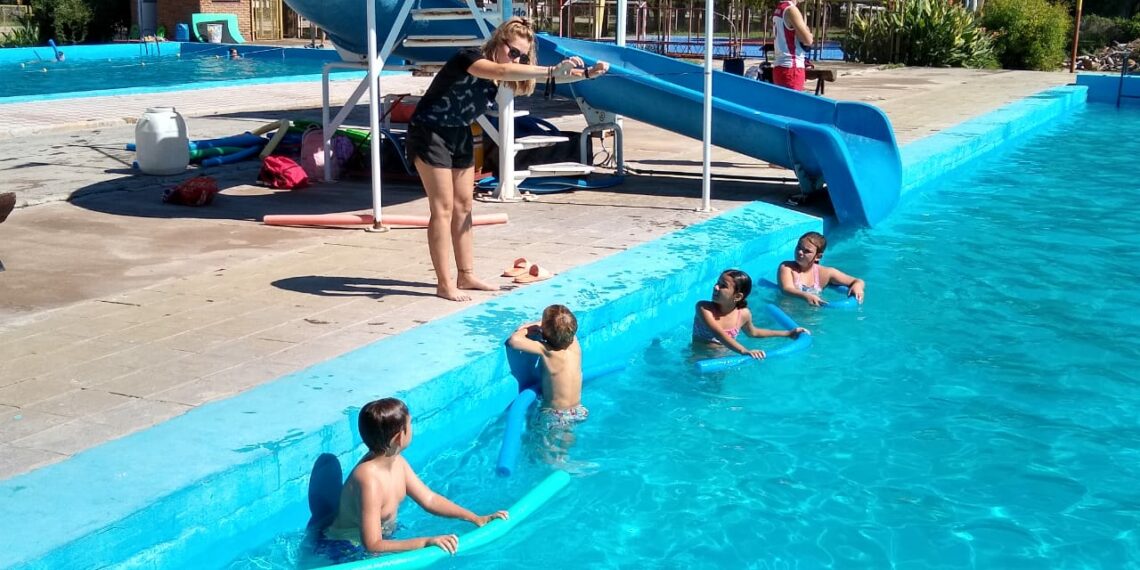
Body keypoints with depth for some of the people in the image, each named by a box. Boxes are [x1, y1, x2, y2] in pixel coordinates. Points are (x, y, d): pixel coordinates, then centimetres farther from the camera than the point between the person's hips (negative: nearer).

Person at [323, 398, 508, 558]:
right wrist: (426, 542, -40)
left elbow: (429, 499, 3)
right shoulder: (369, 479, -32)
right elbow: (373, 545, -33)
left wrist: (477, 519, -4)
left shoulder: (396, 461, -5)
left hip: (382, 537, 9)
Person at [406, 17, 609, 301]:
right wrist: (551, 71, -50)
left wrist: (586, 74, -21)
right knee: (443, 207, -9)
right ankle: (444, 283, -5)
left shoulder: (503, 71, -1)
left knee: (463, 205, 9)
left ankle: (466, 275, 16)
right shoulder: (469, 58, -23)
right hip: (429, 132, -8)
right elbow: (502, 72, -44)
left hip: (459, 136, 8)